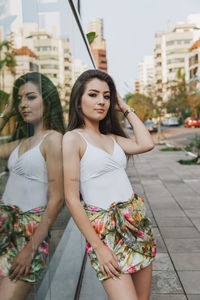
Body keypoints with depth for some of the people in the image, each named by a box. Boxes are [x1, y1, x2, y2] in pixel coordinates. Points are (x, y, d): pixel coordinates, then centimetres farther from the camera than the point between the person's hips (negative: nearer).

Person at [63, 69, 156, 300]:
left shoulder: (112, 138, 11)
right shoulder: (74, 138, -8)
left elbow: (146, 144, -6)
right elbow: (72, 199, -11)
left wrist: (125, 108, 6)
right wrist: (98, 247, -13)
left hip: (136, 222, 6)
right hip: (105, 229, -6)